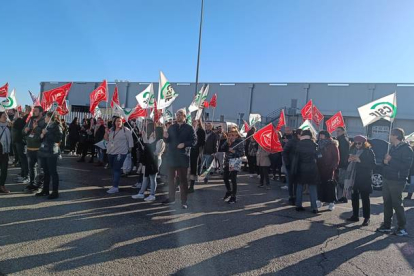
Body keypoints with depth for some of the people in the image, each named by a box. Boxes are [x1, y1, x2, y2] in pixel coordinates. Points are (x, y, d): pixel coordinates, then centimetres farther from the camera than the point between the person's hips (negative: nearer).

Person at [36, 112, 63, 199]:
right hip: (43, 151, 7)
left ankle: (55, 192, 2)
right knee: (46, 172, 14)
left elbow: (58, 139, -18)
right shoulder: (46, 126, 16)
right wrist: (42, 135, -2)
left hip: (51, 152, -7)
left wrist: (47, 133, -16)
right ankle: (45, 190, 24)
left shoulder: (57, 127, -6)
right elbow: (41, 139, 20)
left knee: (53, 172, -4)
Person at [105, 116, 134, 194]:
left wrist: (130, 149, -8)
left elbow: (130, 140, -5)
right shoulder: (111, 130, 13)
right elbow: (106, 139, 18)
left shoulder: (126, 130, -6)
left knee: (116, 169, -9)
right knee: (113, 169, 11)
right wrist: (106, 132, -1)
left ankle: (115, 187, -8)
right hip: (111, 152, 7)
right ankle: (115, 185, 21)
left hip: (120, 153, -7)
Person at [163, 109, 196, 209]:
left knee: (183, 179, 2)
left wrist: (184, 144, -21)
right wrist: (165, 137, -9)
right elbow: (167, 141, 12)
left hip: (183, 157, -4)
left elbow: (194, 140, -7)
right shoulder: (171, 127, 12)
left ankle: (184, 201, 9)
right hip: (171, 156, 5)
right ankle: (171, 198, 27)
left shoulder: (189, 128, -1)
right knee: (171, 178, 13)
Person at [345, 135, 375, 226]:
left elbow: (372, 165, -12)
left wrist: (360, 161, -20)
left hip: (364, 179, -5)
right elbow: (347, 163, 14)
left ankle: (366, 218, 11)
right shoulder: (353, 150, 9)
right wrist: (349, 160, -9)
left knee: (365, 198, 2)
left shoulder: (369, 151, -5)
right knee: (354, 197, 11)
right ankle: (355, 216, 22)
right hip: (353, 178, 5)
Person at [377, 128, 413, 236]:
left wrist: (391, 160, -16)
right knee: (387, 203, 11)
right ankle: (386, 226, 20)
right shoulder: (392, 148, 15)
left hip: (397, 181, -8)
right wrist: (385, 161, -2)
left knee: (397, 204, -1)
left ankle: (402, 228, 12)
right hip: (387, 179, 8)